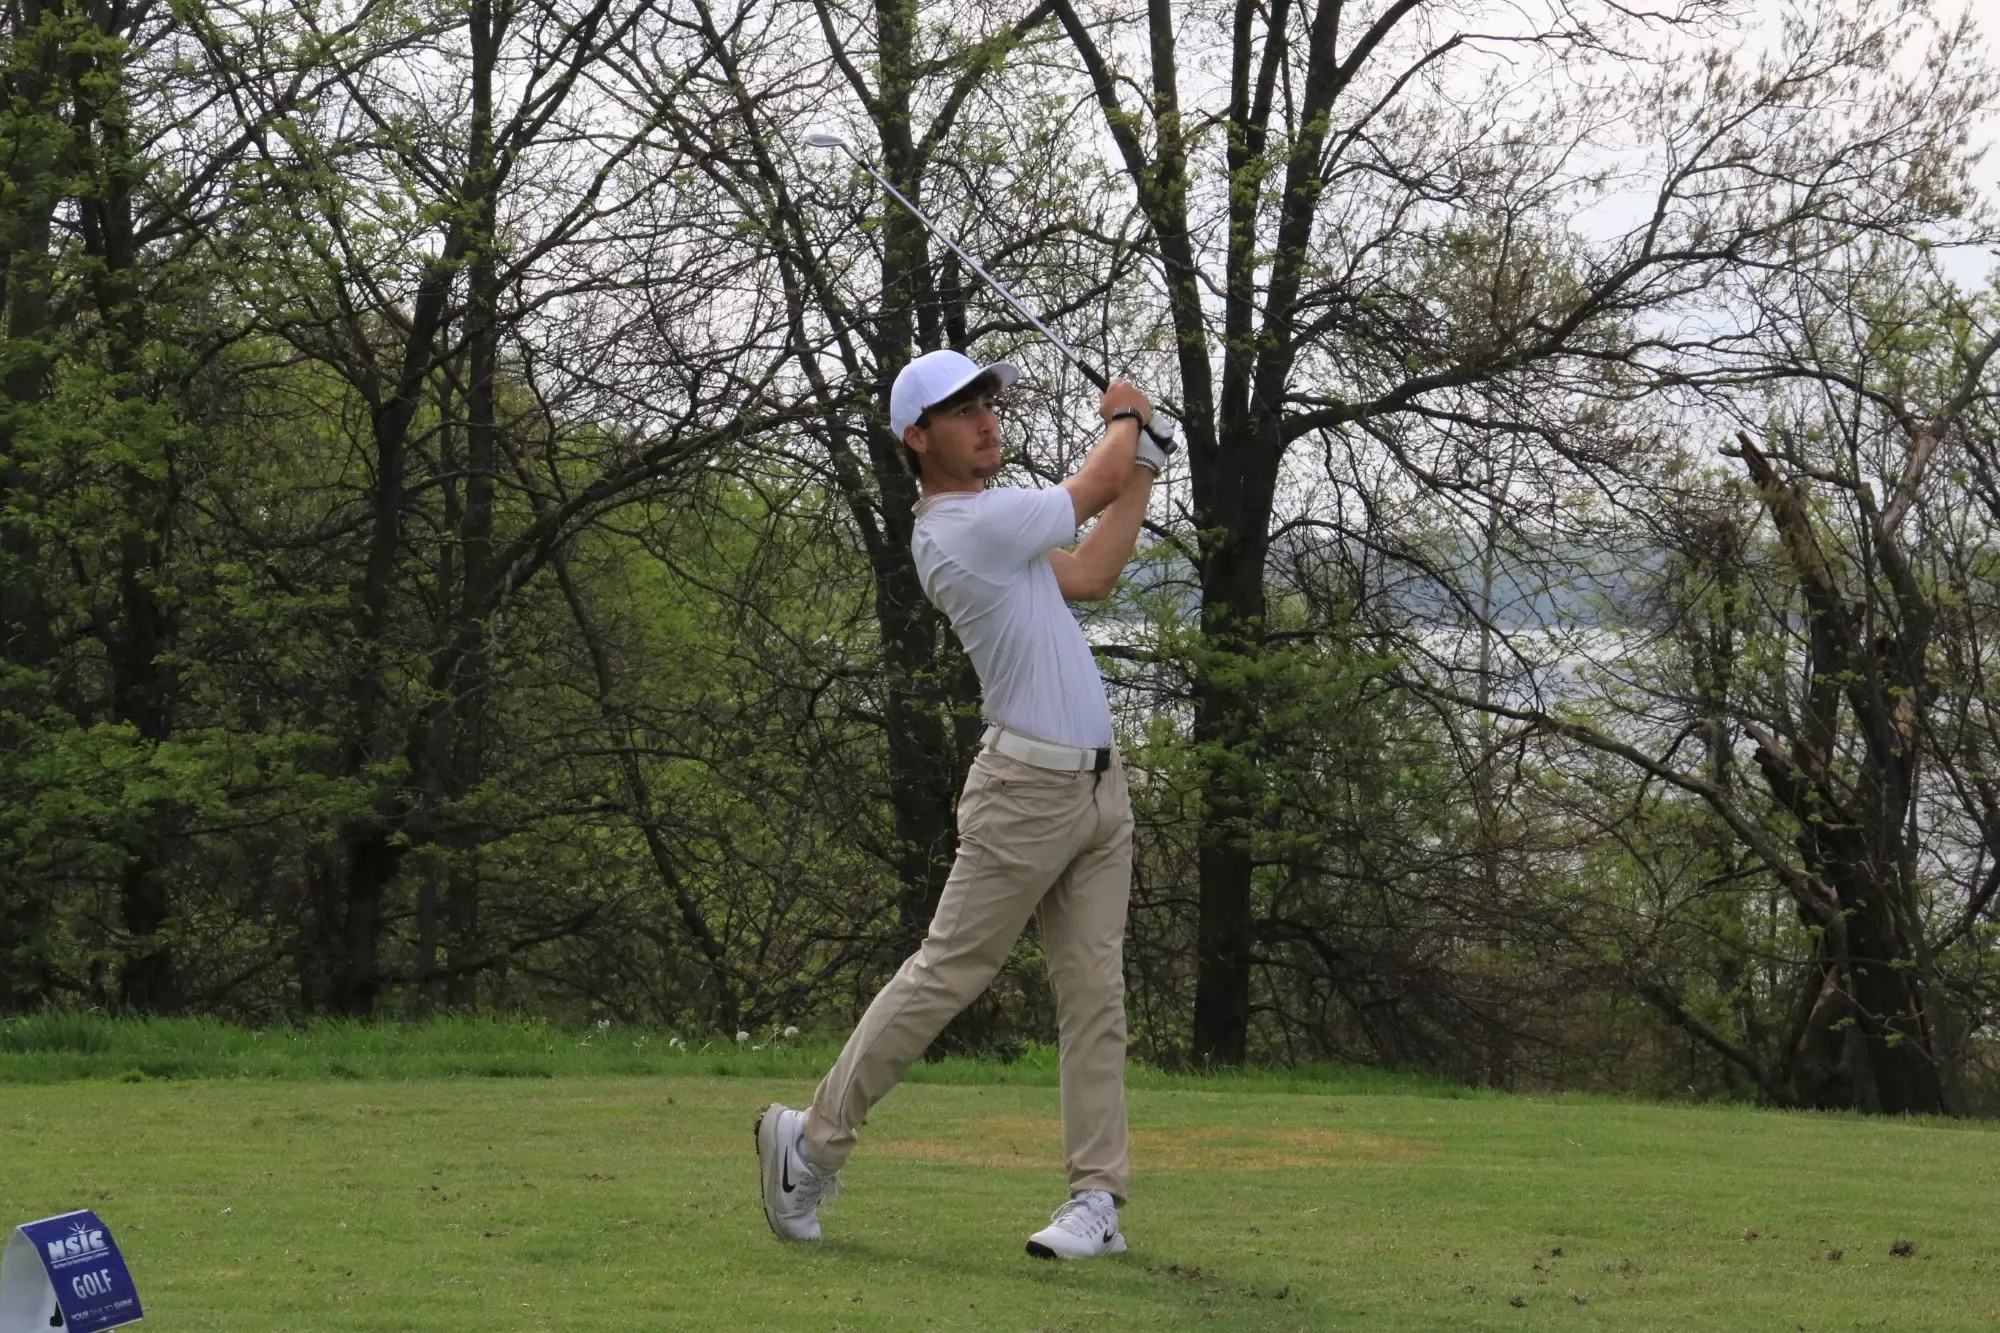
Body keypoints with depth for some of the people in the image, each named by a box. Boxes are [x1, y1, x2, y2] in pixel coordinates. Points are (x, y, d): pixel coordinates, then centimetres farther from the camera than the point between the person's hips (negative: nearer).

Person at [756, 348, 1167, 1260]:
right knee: (946, 973, -4)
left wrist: (1140, 475, 19)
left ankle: (1098, 1199, 1)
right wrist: (1127, 418, 18)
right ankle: (814, 1138, 7)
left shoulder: (987, 525, 13)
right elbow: (1097, 484, -3)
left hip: (1098, 788, 9)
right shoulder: (973, 524, -16)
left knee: (1094, 995, 2)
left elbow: (1088, 578, 18)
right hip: (1028, 789, -9)